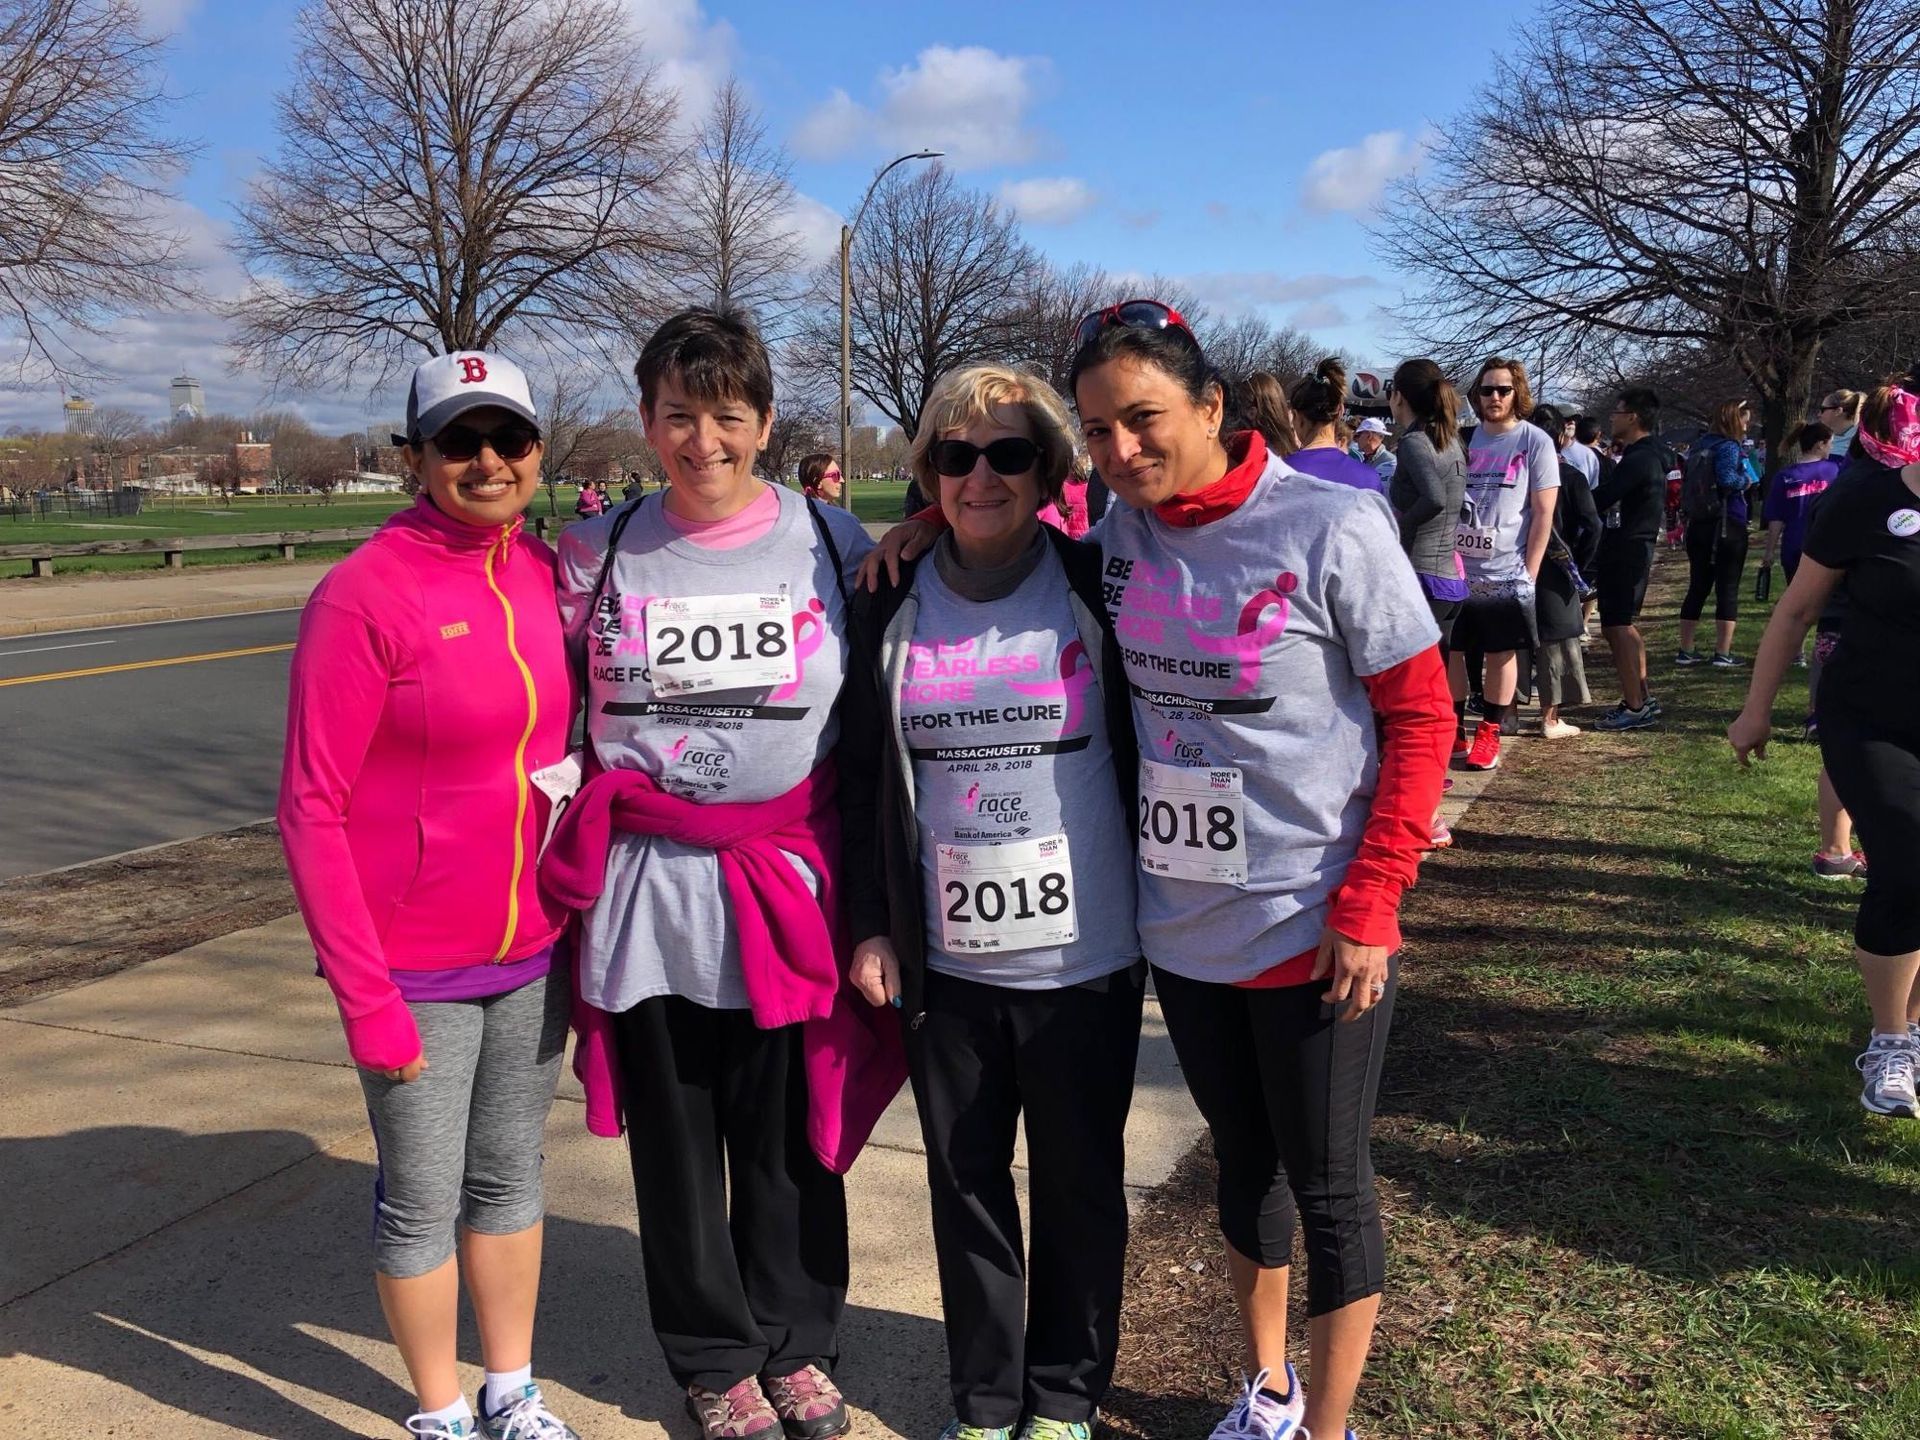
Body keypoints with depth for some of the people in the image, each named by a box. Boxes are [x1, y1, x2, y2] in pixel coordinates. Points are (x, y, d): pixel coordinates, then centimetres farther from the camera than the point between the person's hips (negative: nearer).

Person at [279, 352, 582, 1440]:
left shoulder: (546, 571, 0)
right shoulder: (364, 594, -16)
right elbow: (312, 809, -14)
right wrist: (365, 999, -15)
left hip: (534, 948, 5)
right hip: (415, 965, -5)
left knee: (512, 1178, 18)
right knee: (424, 1202, 11)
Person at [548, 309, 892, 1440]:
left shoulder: (833, 541, 0)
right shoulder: (599, 554, 1)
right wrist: (582, 829, 3)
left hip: (789, 890, 0)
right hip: (648, 892, 1)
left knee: (790, 1137, 10)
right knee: (675, 1143, 12)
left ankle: (796, 1345, 34)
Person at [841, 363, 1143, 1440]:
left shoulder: (1097, 589, -5)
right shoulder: (895, 609, 2)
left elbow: (1154, 744, 1)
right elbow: (866, 777, 7)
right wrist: (872, 926, 3)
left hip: (1084, 956, -2)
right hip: (947, 959, 2)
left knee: (1079, 1183, 13)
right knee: (965, 1180, 14)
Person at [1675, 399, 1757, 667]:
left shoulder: (1699, 446, 10)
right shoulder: (1728, 447, -12)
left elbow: (1687, 483, 15)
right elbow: (1727, 479, -27)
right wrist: (1746, 480, -10)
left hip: (1698, 526, 7)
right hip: (1729, 527, -7)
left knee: (1697, 587, 12)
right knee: (1728, 590, 0)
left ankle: (1685, 651, 13)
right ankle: (1723, 653, 0)